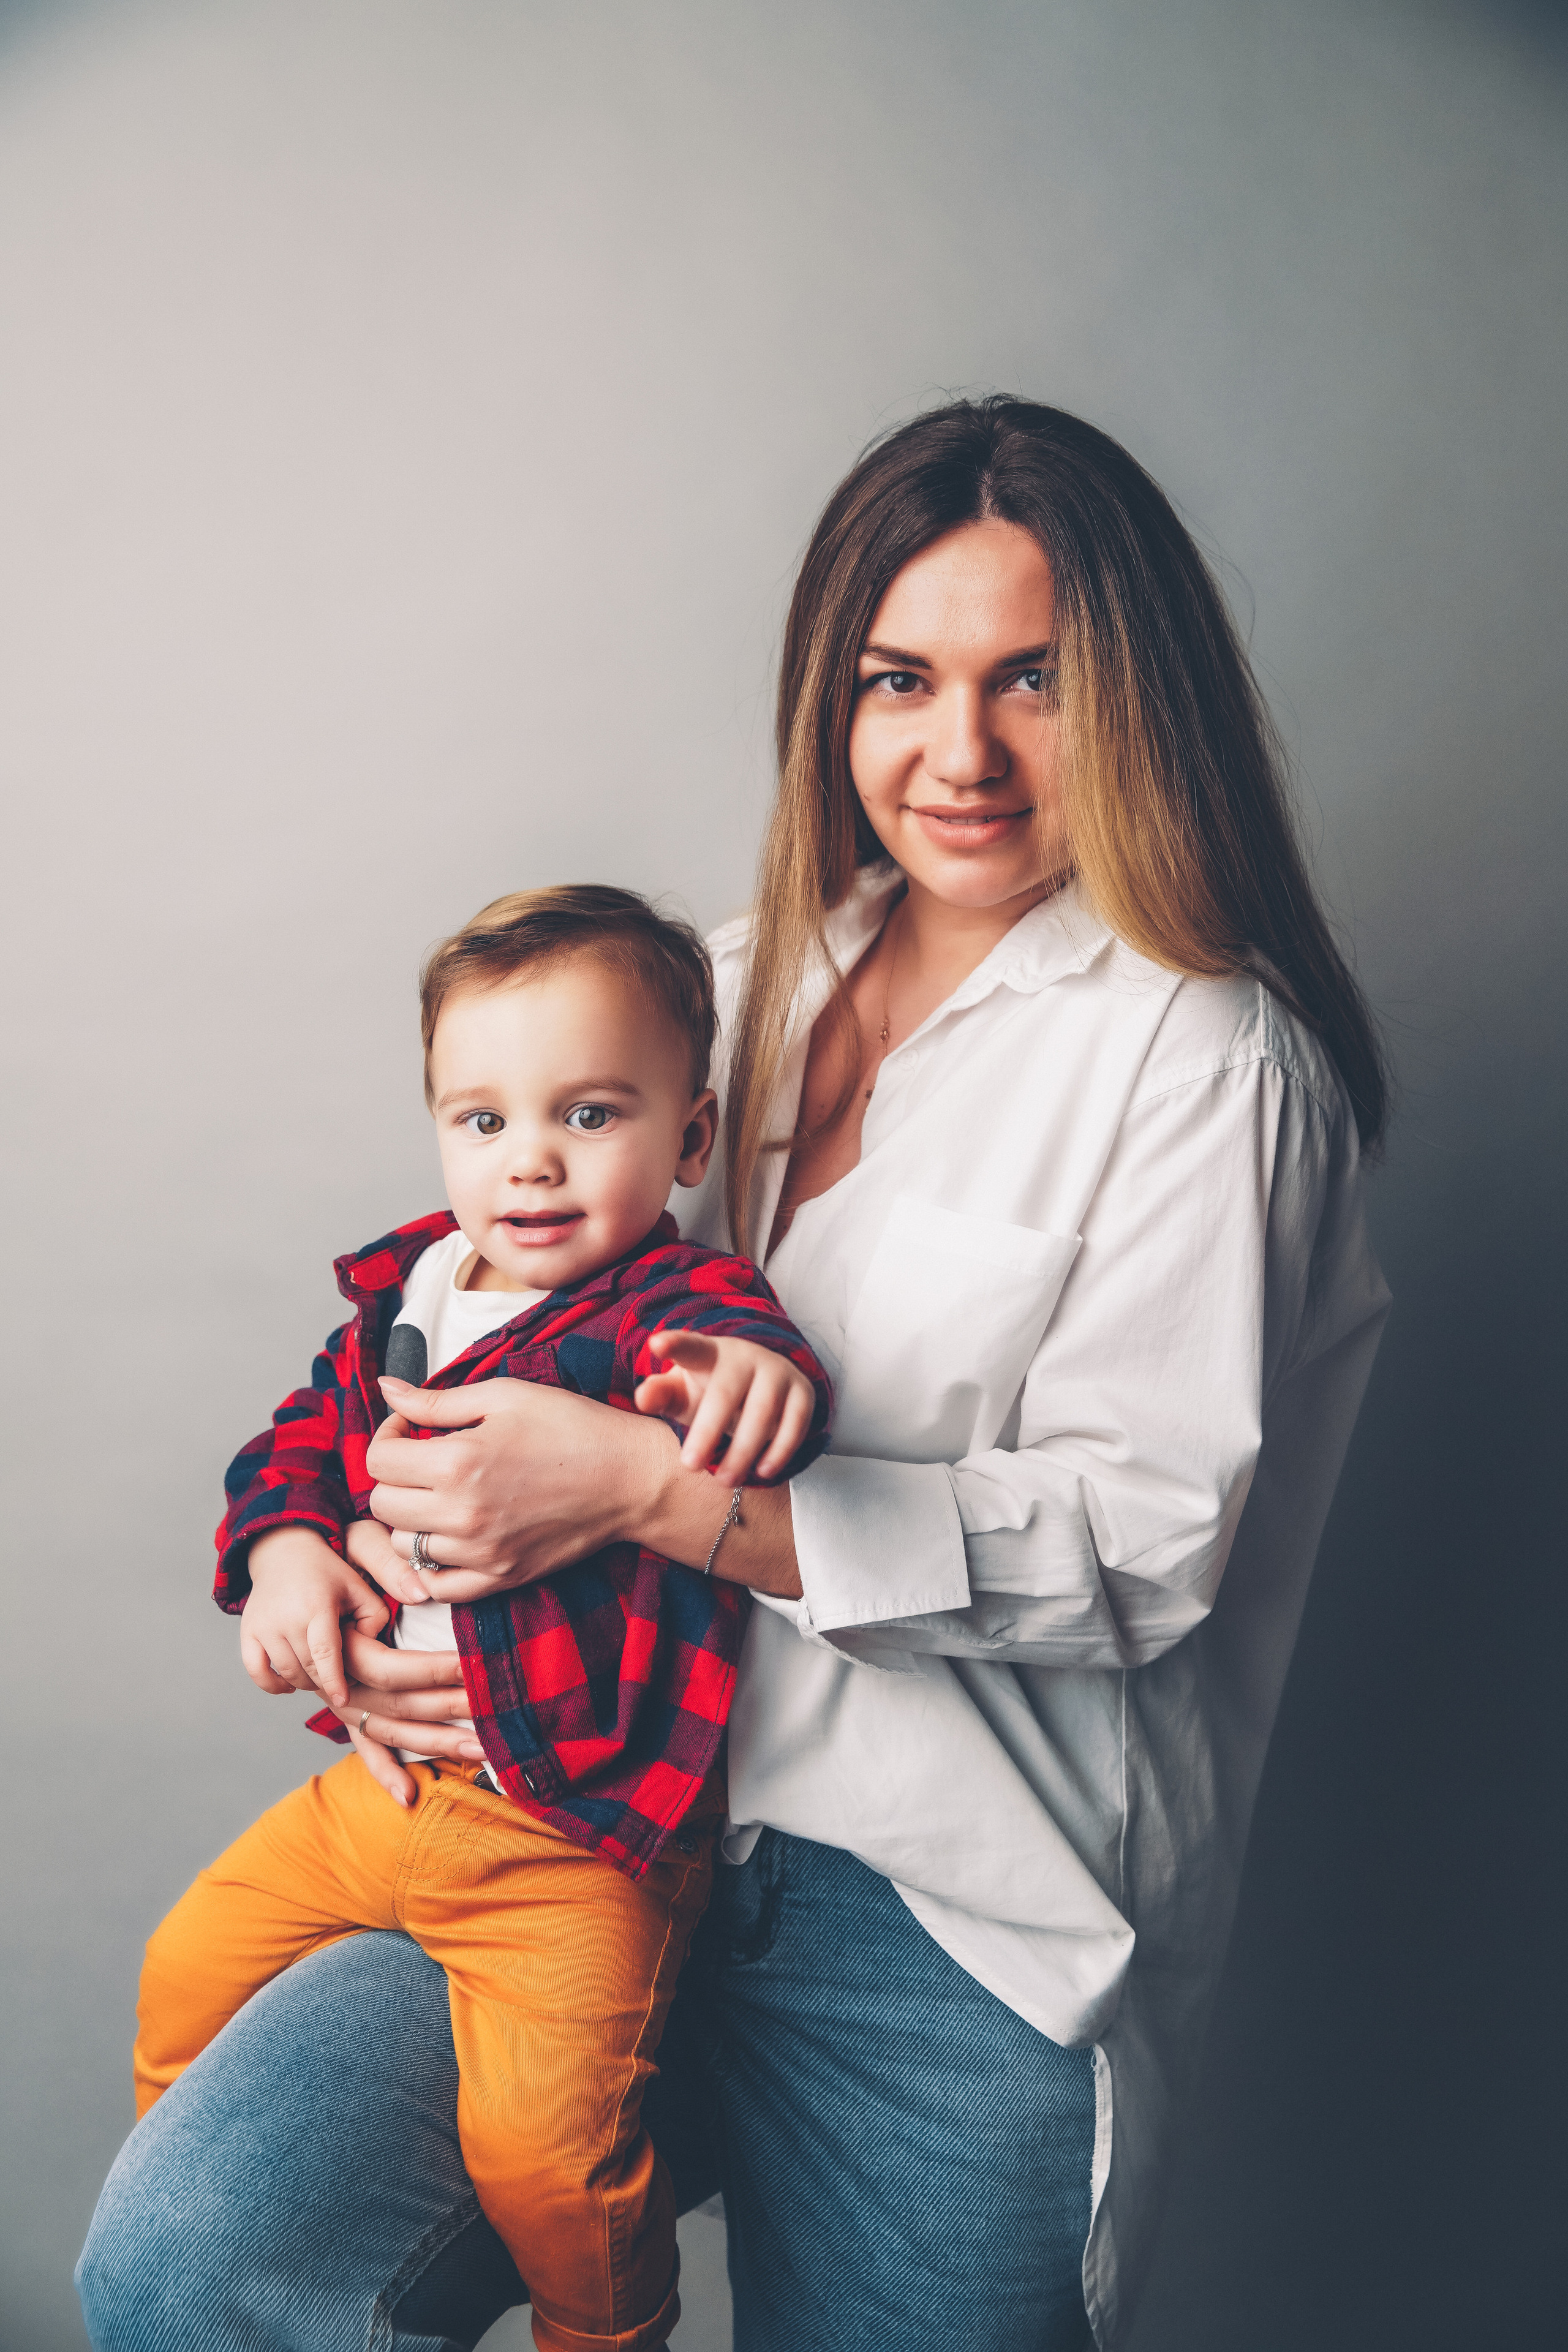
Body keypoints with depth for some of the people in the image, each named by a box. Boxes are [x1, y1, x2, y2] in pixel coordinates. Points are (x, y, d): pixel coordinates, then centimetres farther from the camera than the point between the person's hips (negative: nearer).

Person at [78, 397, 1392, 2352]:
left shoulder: (1202, 1059, -6)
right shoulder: (747, 986, 11)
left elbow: (1140, 1536, -12)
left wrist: (648, 1489, -20)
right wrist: (385, 1572, -1)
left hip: (961, 1918, -3)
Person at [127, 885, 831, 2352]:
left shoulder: (669, 1299, -17)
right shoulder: (406, 1293, 3)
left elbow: (714, 1335, -40)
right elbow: (307, 1431, 16)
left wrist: (740, 1353, -63)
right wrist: (280, 1544, -3)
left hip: (571, 1828, -7)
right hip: (388, 1779, 7)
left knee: (538, 2146, -16)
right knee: (186, 1972, 19)